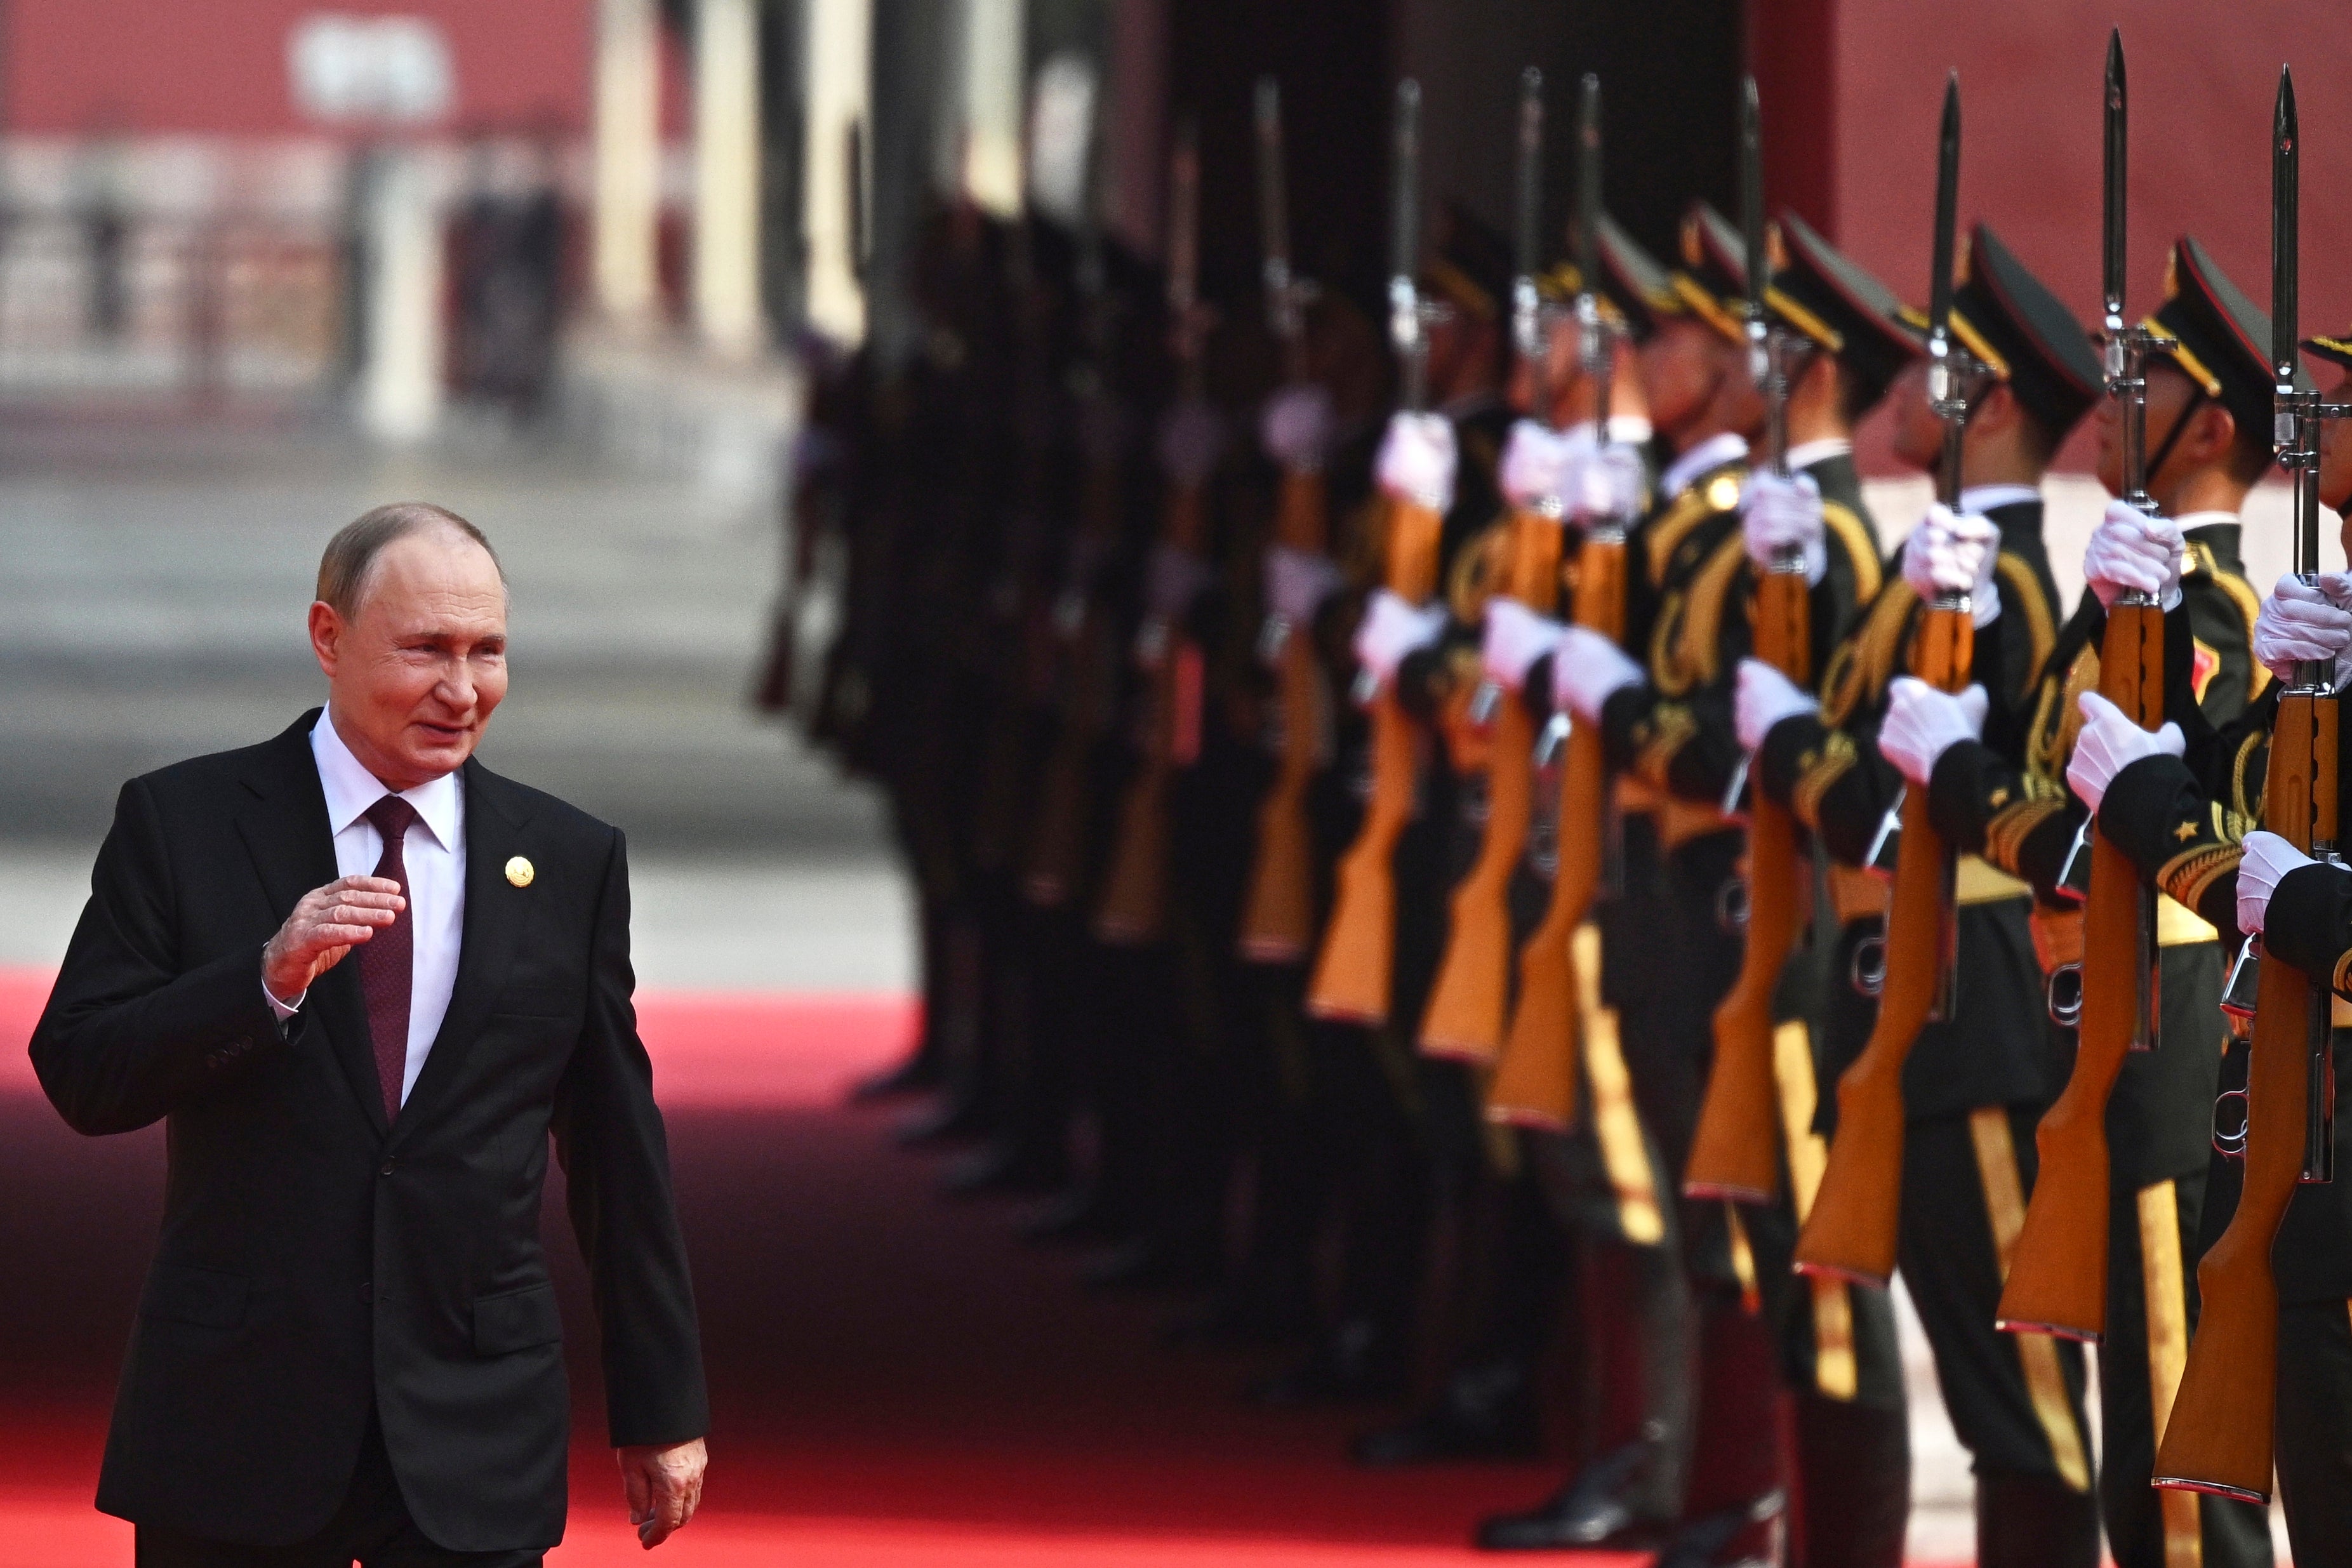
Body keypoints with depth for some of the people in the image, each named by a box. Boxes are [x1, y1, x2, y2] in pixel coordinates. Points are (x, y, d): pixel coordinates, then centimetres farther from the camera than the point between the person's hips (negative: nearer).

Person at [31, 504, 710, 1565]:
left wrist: (663, 1411, 11)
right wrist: (268, 978, -20)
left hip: (475, 1450, 1)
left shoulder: (571, 861, 7)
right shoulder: (180, 826, 1)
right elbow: (79, 1079, -5)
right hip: (236, 1431, -1)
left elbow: (618, 1153, 10)